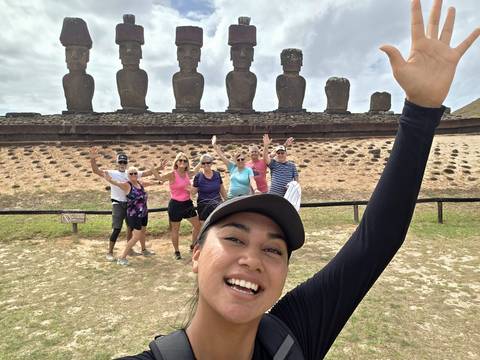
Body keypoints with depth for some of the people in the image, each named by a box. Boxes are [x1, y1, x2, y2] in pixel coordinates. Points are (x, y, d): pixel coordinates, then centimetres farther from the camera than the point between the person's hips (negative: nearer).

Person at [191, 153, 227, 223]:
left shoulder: (217, 174, 2)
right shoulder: (198, 176, -6)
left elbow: (222, 190, 12)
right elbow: (194, 192, -4)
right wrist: (190, 189, -24)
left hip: (217, 204, 2)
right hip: (204, 207, -2)